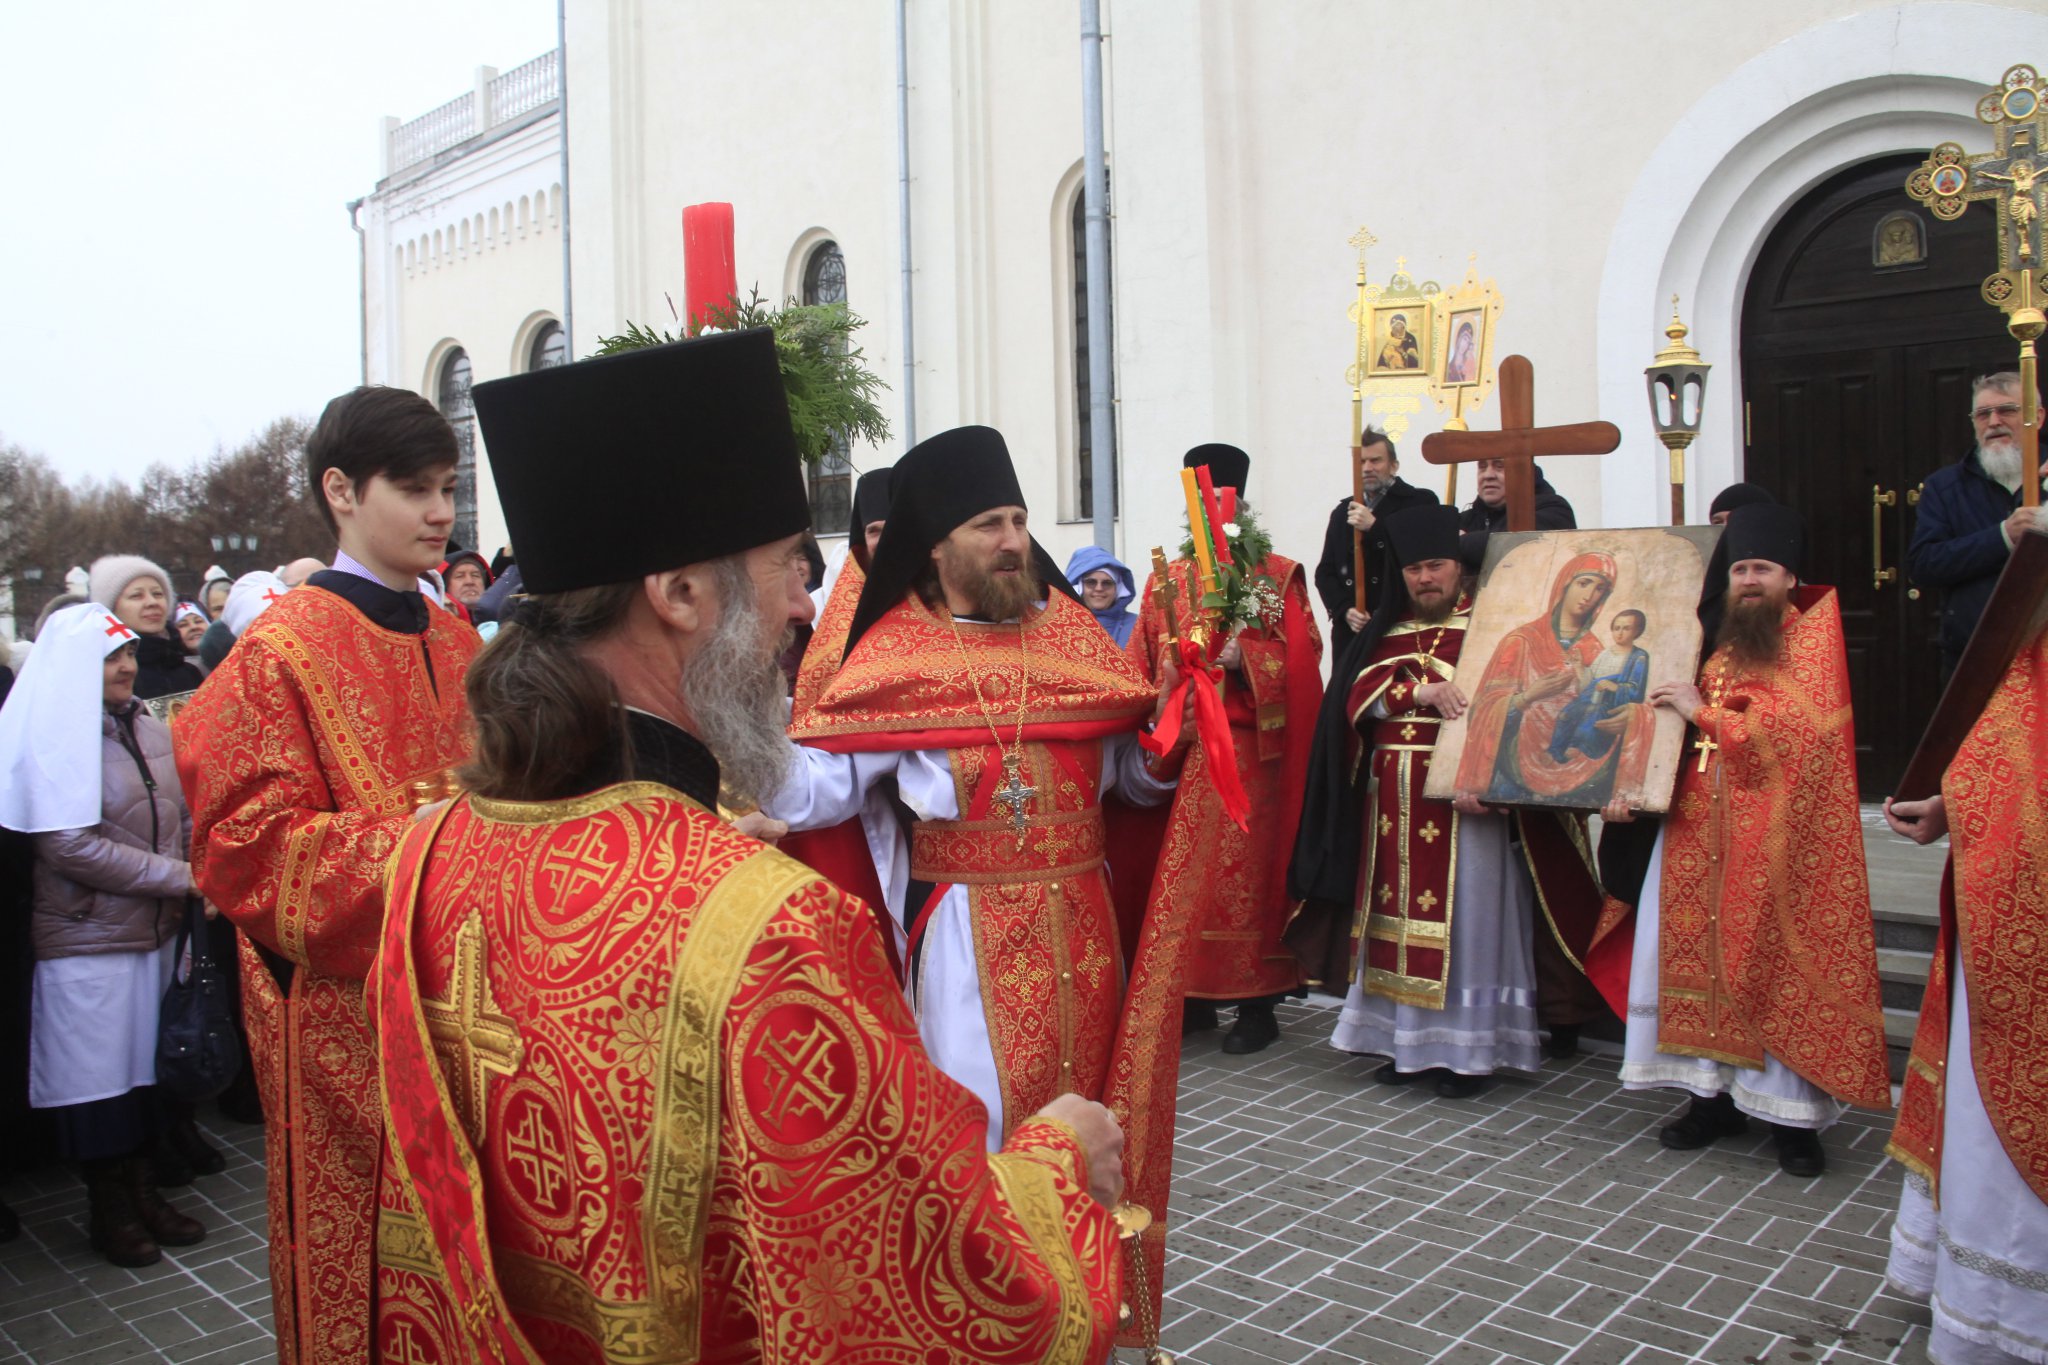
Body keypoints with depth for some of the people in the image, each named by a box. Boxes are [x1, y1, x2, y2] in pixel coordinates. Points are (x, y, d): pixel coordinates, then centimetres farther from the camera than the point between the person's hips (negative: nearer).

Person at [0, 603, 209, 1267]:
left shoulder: (149, 729, 7)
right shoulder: (56, 737, -11)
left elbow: (181, 819, 14)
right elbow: (69, 846, -17)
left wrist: (199, 878, -4)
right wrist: (178, 878, -17)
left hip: (154, 930, 6)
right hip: (89, 938, -6)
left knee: (147, 1063, 13)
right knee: (97, 1074, 6)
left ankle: (143, 1191, 27)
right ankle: (109, 1210, 20)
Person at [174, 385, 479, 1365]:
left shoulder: (453, 642, 9)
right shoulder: (284, 650, -9)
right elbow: (250, 850, -13)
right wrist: (405, 841, -23)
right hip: (344, 1009, -5)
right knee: (362, 1262, 8)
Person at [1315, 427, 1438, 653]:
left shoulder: (1420, 502, 6)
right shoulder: (1343, 512, 19)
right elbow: (1325, 572, 15)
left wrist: (1375, 528, -16)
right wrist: (1344, 610, -2)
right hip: (1350, 631, 4)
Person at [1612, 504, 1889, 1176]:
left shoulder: (1812, 637, -2)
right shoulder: (1717, 642, 16)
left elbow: (1800, 727, -16)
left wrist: (1705, 712, -13)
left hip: (1774, 837, -5)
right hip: (1700, 829, 5)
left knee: (1775, 961, -3)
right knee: (1704, 953, 5)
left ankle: (1794, 1114, 7)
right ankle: (1715, 1095, 15)